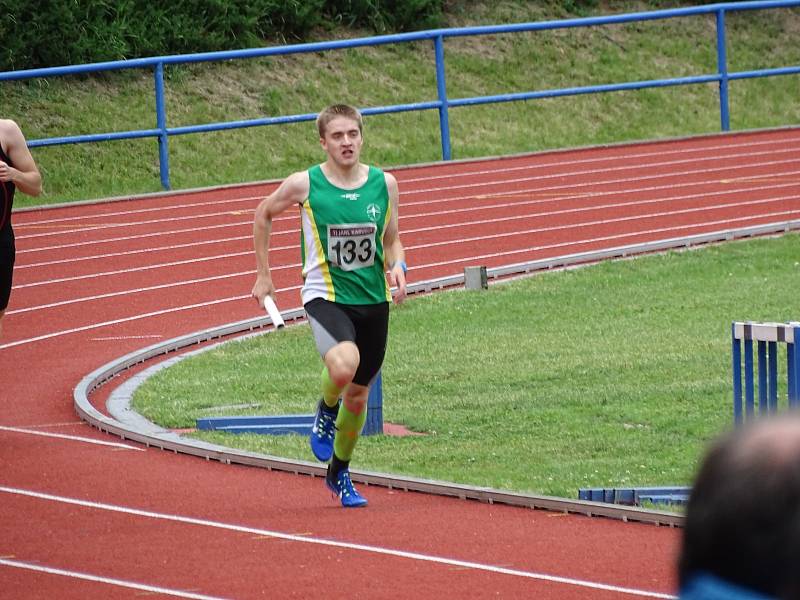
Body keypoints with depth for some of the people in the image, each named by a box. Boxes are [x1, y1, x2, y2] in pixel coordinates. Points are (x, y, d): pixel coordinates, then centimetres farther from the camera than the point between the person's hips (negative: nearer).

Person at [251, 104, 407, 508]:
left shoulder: (384, 183, 1)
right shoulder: (304, 184, -7)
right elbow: (263, 215, 11)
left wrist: (397, 268, -9)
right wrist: (262, 275, 12)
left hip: (373, 299, 4)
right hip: (326, 296, -4)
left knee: (359, 393, 13)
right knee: (343, 365, -33)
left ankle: (339, 474, 35)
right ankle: (326, 412, 3)